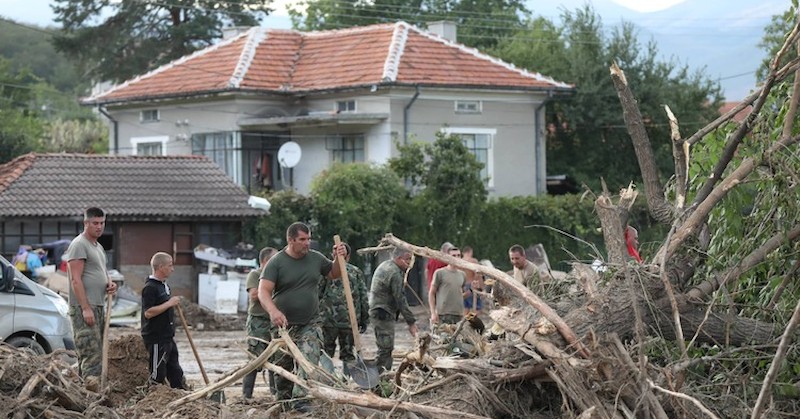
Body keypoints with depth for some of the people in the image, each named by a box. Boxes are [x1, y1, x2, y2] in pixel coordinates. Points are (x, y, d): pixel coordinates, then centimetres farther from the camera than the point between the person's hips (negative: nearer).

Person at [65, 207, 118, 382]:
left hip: (98, 307, 10)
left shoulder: (98, 247, 19)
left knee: (94, 353, 11)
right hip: (84, 307, -10)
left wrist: (110, 283, 8)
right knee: (91, 352, -16)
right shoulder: (79, 245, -11)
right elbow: (76, 279, -17)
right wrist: (86, 308, -22)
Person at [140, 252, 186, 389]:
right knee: (158, 374, -3)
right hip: (156, 338, -10)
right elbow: (148, 312, -24)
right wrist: (169, 303, -22)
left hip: (168, 336, 10)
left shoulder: (164, 286, 15)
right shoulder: (150, 288, -16)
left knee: (176, 372, 14)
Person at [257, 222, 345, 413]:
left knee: (309, 360, -19)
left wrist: (339, 258, -1)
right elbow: (263, 292, -18)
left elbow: (333, 274, 21)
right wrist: (273, 311, -37)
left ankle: (300, 400, -23)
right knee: (283, 367, 10)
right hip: (284, 324, -2)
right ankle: (282, 402, 29)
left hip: (310, 324, 2)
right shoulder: (276, 262, -9)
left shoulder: (316, 258, 4)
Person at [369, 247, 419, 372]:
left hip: (375, 309, 11)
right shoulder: (394, 273, -17)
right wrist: (411, 322, -15)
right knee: (386, 348, -11)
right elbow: (400, 300, -18)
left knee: (385, 348, 14)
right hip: (384, 314, -11)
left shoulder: (384, 265, 15)